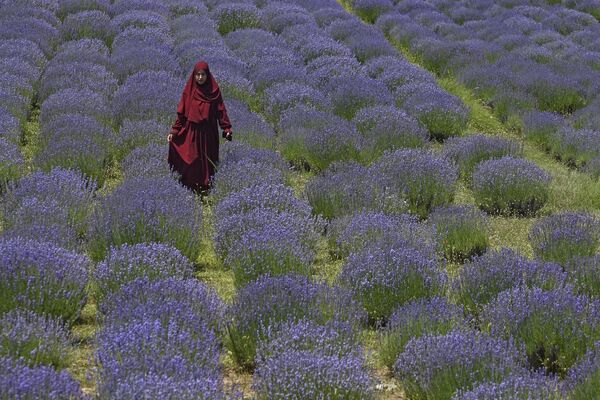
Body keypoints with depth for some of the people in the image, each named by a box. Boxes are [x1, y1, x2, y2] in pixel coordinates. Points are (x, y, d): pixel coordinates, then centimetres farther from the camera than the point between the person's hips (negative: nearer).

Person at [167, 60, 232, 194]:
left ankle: (208, 191, 14)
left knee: (207, 162, 4)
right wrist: (174, 131, -6)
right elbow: (181, 113, 1)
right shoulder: (189, 91, 0)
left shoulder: (214, 91, -1)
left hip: (209, 134, 0)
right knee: (192, 164, -1)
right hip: (191, 133, 0)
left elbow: (221, 112, -4)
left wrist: (227, 129, -15)